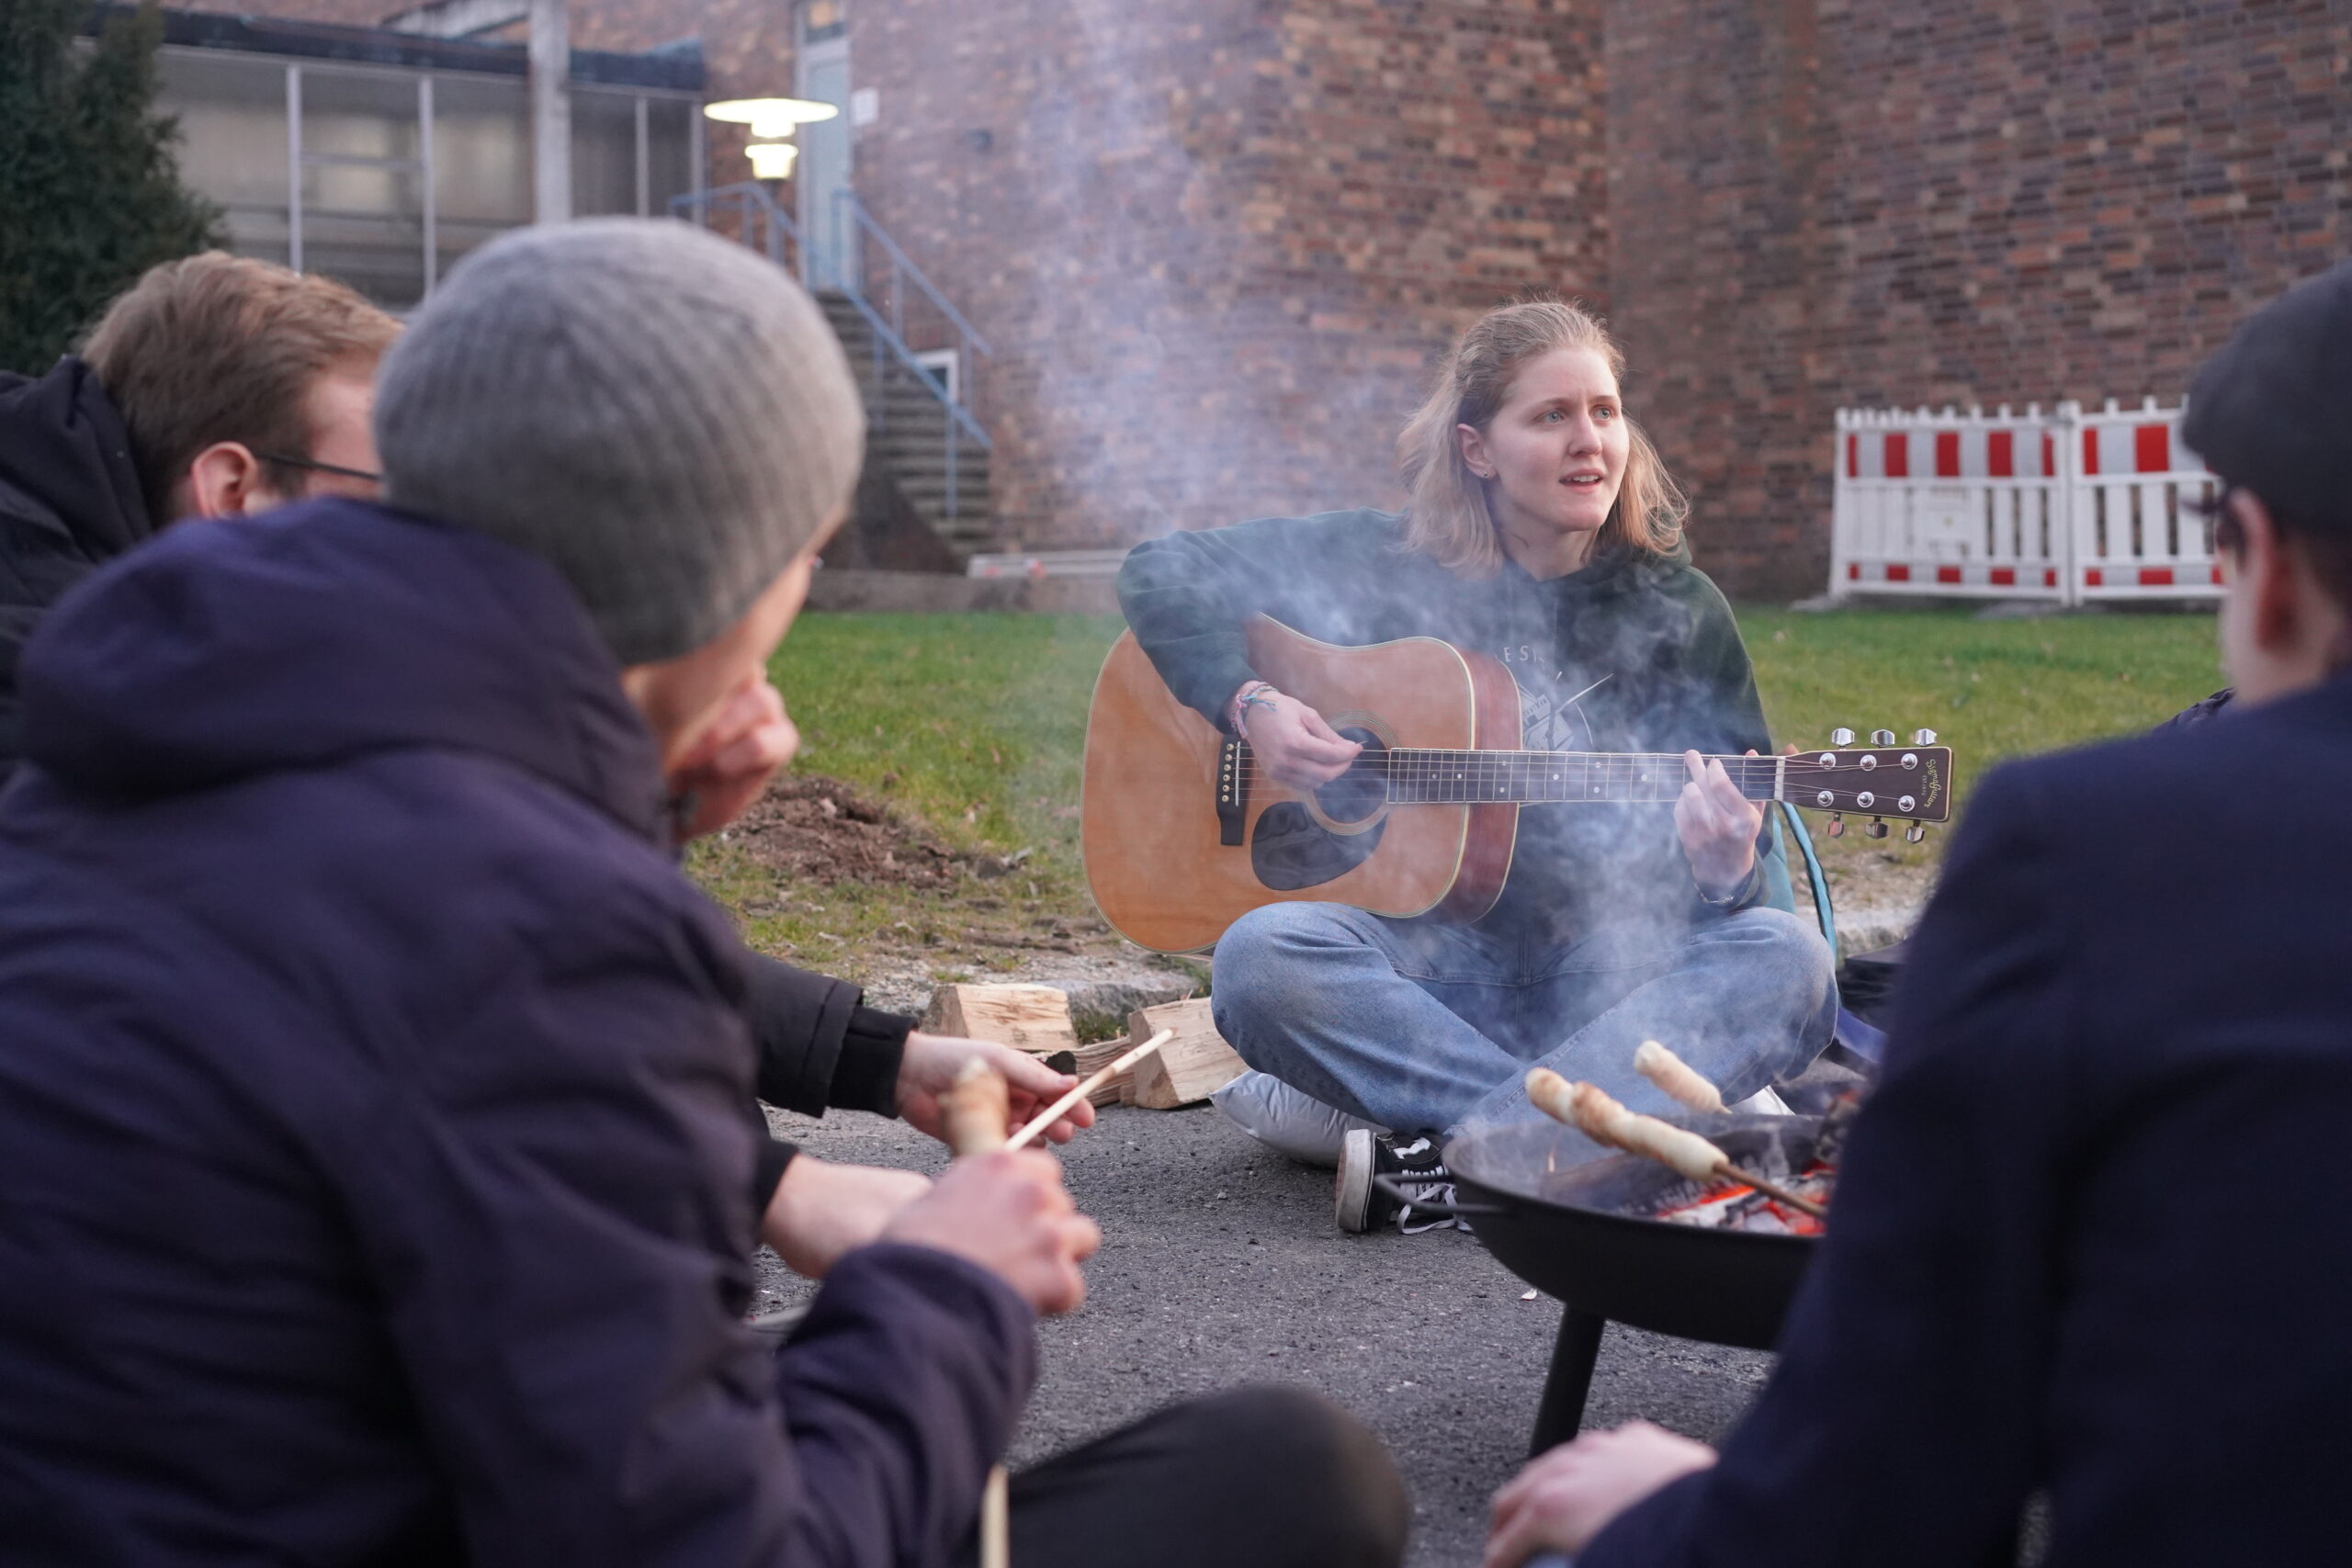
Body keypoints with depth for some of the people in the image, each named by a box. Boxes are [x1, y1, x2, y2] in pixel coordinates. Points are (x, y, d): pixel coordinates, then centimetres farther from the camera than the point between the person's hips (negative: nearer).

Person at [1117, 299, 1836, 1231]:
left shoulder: (1679, 613, 4)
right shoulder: (1383, 567, 2)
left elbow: (1757, 869, 3)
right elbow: (1161, 576, 7)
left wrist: (1725, 873, -22)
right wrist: (1249, 705, -10)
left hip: (1609, 979, 1)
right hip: (1421, 970, -1)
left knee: (1785, 959, -28)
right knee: (1261, 955, -31)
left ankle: (1441, 1159, -33)